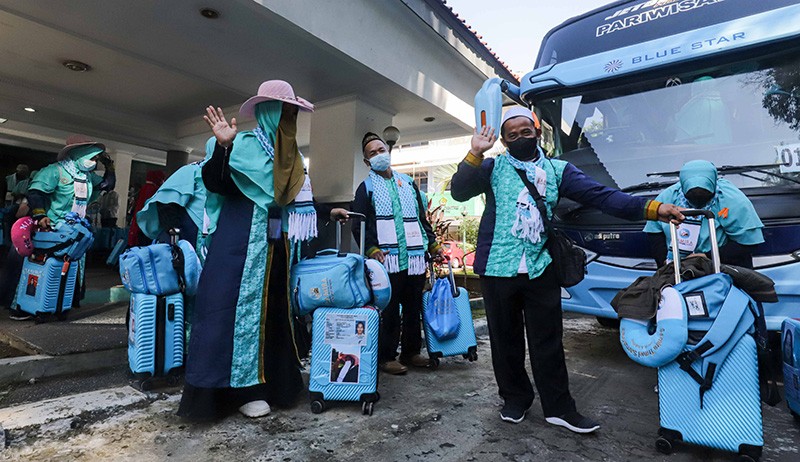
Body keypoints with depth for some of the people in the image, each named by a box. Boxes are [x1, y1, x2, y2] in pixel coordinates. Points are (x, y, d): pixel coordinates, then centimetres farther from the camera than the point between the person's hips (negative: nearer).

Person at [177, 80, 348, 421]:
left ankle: (271, 381, 23)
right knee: (242, 307, -2)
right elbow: (214, 184, -14)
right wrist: (223, 146, -26)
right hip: (241, 243, -7)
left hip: (276, 245, 7)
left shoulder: (291, 158, 15)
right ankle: (243, 388, 9)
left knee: (273, 309, 10)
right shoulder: (244, 145, -4)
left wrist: (328, 212, 18)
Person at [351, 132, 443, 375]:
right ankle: (386, 357, 11)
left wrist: (433, 244, 14)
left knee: (414, 307, 10)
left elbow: (422, 217, 22)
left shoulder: (408, 182, 20)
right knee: (390, 309, -2)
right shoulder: (367, 187, 7)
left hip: (416, 257, 5)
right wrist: (371, 249, -14)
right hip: (388, 258, -4)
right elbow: (358, 224, -1)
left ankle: (411, 351, 24)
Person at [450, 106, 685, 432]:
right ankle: (515, 399, 31)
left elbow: (600, 195, 0)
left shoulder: (557, 170, 8)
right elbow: (459, 192, -6)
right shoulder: (493, 167, 4)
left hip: (541, 269, 1)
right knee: (506, 339, 12)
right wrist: (475, 153, -15)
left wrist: (651, 208, -10)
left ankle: (559, 408, 25)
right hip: (497, 268, -1)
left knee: (548, 341, 9)